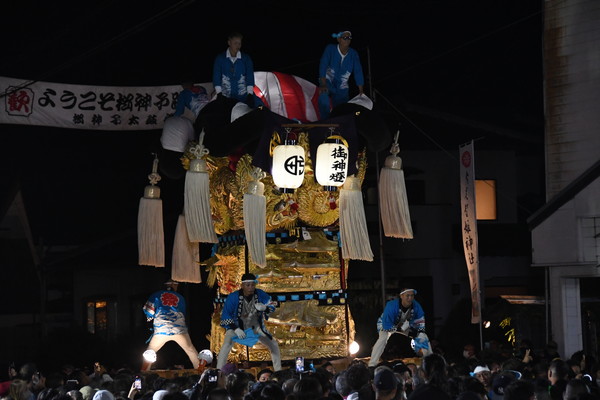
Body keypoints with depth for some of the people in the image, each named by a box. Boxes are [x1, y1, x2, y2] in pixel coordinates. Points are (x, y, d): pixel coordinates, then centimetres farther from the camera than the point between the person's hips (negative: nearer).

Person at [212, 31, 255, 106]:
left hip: (243, 97, 0)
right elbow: (216, 77, 3)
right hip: (226, 97, 0)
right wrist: (219, 93, -5)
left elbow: (250, 77, 1)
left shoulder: (246, 58, 6)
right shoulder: (220, 58, 5)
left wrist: (250, 94, -9)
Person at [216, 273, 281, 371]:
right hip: (236, 325, -3)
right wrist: (236, 329, -33)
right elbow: (225, 315, -22)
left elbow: (272, 306, -8)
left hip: (256, 326, 3)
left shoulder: (260, 294, -17)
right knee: (227, 345, -27)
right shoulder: (233, 297, -25)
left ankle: (278, 372, 17)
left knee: (273, 345, 1)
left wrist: (264, 308, -33)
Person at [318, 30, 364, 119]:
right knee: (323, 96, -35)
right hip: (328, 82, -3)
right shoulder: (330, 49, -11)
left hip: (342, 88, 3)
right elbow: (323, 65, -20)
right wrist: (323, 84, -31)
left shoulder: (353, 54, -4)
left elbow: (358, 72, -6)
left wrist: (361, 91, -14)